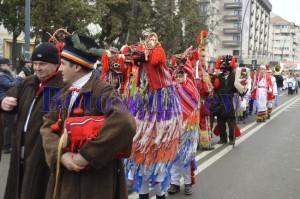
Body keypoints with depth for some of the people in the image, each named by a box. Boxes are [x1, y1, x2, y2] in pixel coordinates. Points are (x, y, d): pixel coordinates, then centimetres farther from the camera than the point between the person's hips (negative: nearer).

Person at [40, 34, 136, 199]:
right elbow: (48, 126, 5)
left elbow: (124, 124, -32)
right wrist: (60, 154, -15)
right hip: (65, 174, 7)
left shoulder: (102, 91, -15)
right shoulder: (65, 93, 8)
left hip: (96, 176, -6)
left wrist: (87, 155, -26)